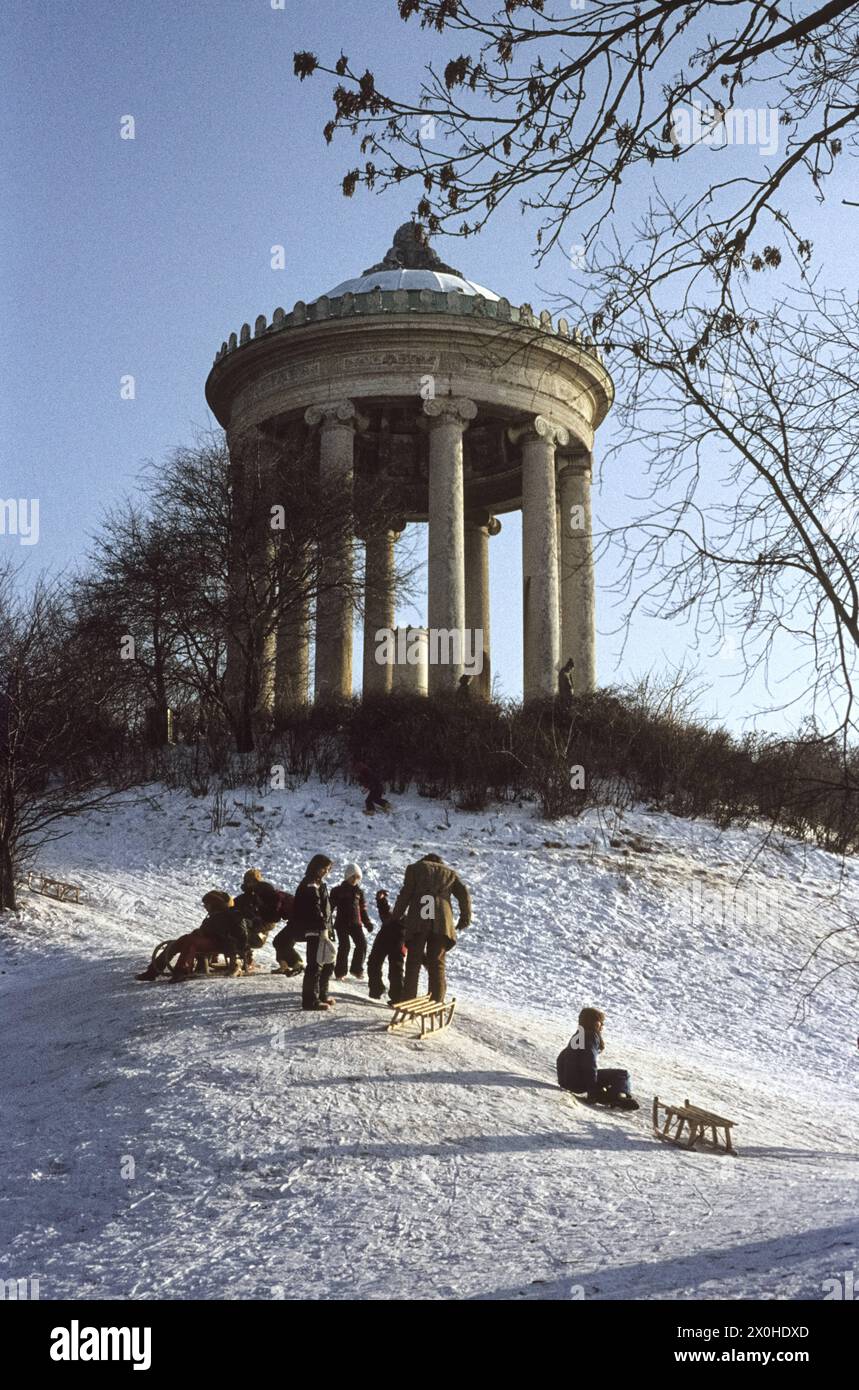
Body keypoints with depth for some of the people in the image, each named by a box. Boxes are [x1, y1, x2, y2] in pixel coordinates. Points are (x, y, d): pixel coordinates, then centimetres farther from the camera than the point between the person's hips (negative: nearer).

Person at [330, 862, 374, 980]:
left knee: (362, 944, -6)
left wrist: (367, 922, 13)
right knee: (344, 946, -10)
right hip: (342, 923, -4)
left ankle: (357, 969, 8)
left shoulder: (359, 892, 11)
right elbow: (331, 906, 0)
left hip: (356, 923, 4)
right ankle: (340, 971, 2)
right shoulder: (338, 891, 0)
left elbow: (363, 908, 17)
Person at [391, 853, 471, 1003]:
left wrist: (396, 915, 12)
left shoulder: (415, 868, 19)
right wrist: (465, 918, 18)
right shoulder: (450, 874, 24)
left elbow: (406, 893, 8)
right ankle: (436, 1001, 1)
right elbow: (464, 895, 11)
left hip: (418, 921, -1)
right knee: (436, 963, 7)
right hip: (442, 921, 1)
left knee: (413, 961, 4)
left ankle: (408, 1000, 0)